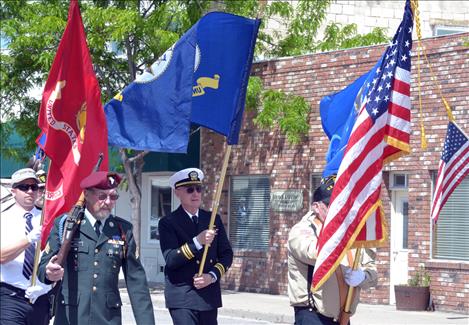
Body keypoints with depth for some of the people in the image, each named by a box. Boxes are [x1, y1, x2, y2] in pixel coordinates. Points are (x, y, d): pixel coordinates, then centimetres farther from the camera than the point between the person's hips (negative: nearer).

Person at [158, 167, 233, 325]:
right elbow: (170, 260, -14)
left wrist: (213, 276, -7)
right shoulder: (168, 223, -3)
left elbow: (226, 254, 11)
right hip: (182, 296, -5)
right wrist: (197, 242, -24)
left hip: (209, 294, 5)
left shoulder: (213, 219, 11)